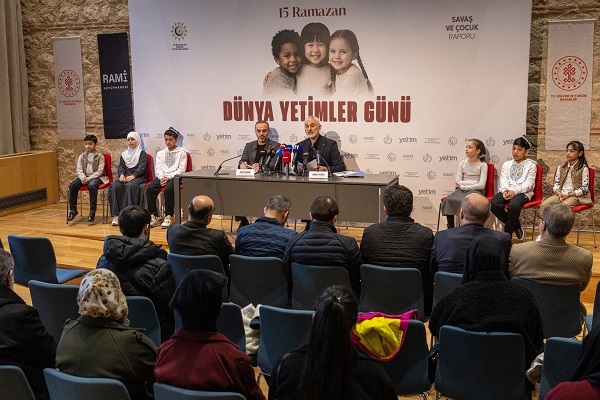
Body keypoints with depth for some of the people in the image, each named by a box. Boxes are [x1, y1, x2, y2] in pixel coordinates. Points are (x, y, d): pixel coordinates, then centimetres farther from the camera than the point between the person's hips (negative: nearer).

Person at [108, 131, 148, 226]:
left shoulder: (142, 153, 8)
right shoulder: (124, 154, 23)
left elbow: (142, 167, -6)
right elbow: (121, 166, 11)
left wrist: (133, 176, -23)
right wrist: (121, 175, -13)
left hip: (138, 177, -4)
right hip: (125, 176, 4)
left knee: (130, 186, -37)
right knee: (115, 186, -27)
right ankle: (116, 215, -31)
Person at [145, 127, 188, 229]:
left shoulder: (181, 153, 7)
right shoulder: (160, 153, 21)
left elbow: (181, 169, -2)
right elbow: (157, 169, 13)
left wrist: (168, 177, -13)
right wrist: (161, 178, -9)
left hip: (174, 177, -4)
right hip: (162, 177, 4)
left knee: (169, 189, -36)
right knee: (149, 189, -24)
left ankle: (168, 216, -26)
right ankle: (154, 216, -19)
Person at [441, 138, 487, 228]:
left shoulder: (482, 165, 2)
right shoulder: (462, 163, 13)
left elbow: (481, 185, -9)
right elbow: (457, 183, 5)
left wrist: (463, 186, -8)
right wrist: (474, 182, -6)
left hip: (476, 191, -4)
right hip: (461, 190, 4)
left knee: (464, 201, -36)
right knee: (448, 200, -27)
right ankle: (450, 228, -23)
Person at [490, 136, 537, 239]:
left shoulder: (530, 165, 11)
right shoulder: (506, 164, 24)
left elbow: (528, 183, -2)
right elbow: (503, 180, 10)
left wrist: (514, 191, -18)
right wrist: (505, 190, -13)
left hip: (522, 192, -4)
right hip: (506, 191, 4)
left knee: (513, 205, -38)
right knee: (493, 204, -27)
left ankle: (507, 233, -16)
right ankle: (515, 225, -7)